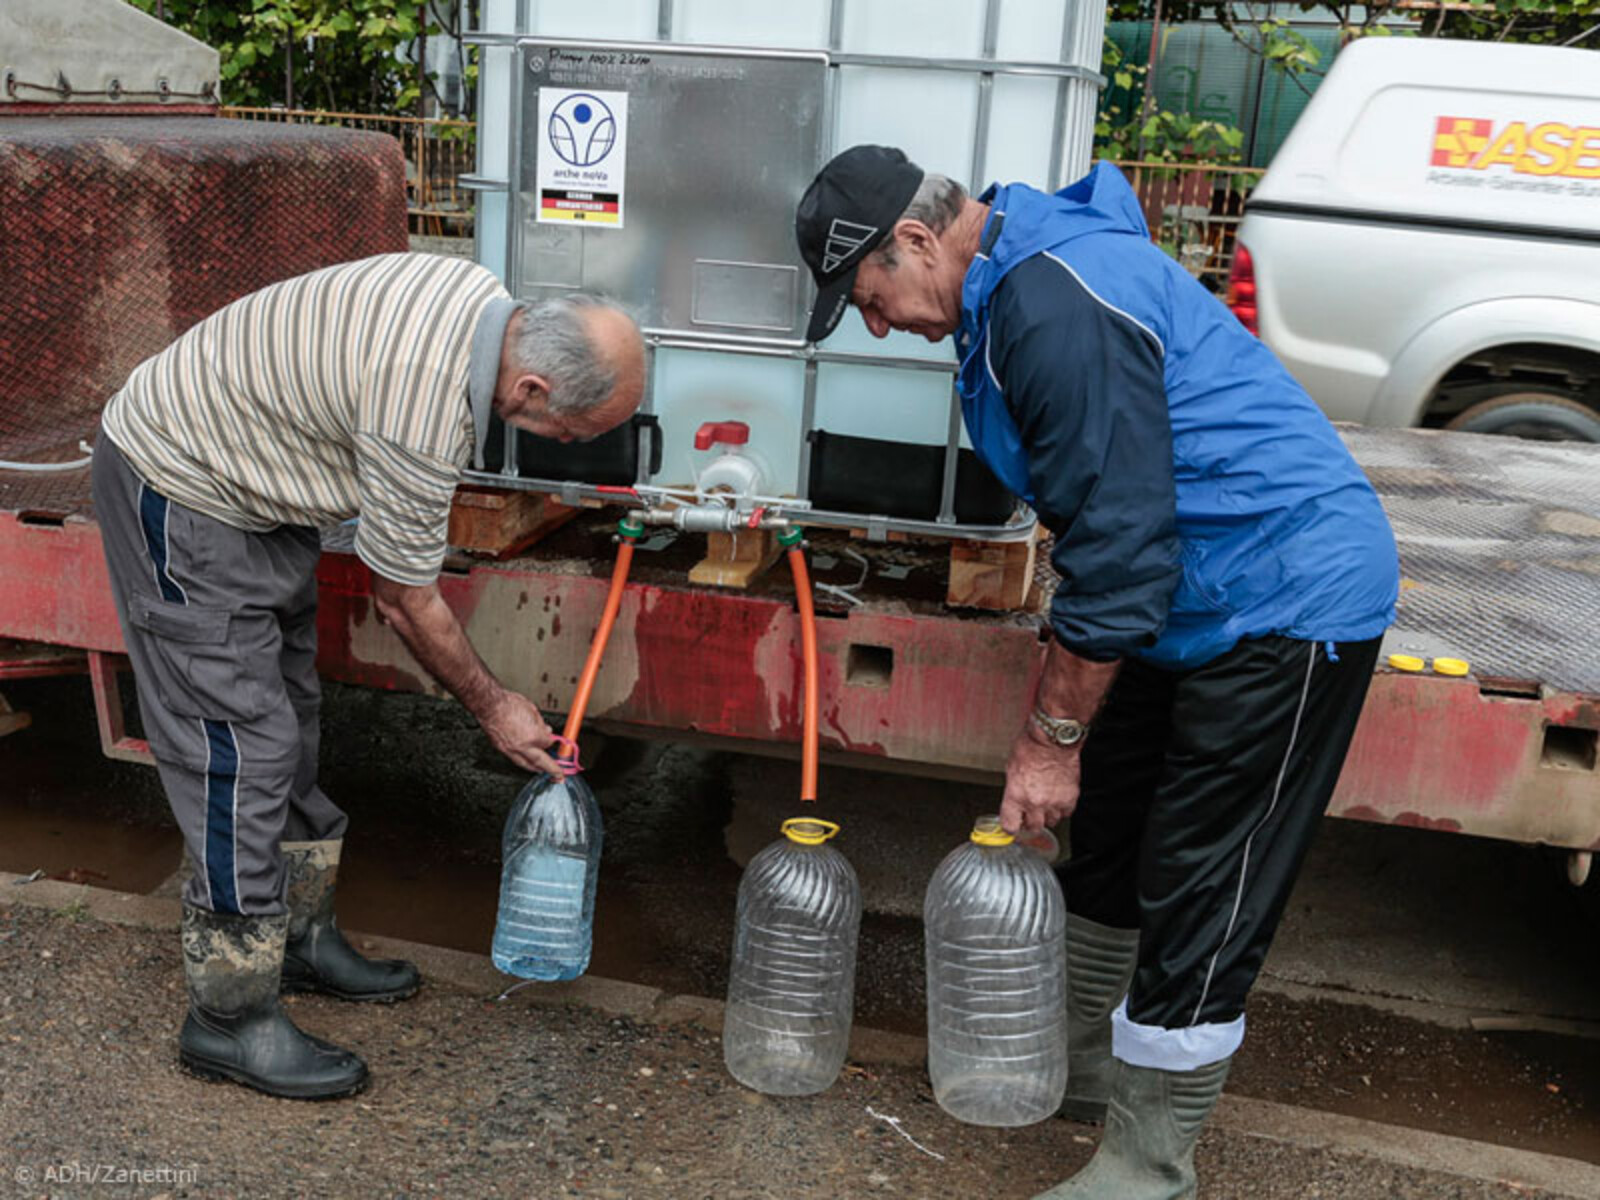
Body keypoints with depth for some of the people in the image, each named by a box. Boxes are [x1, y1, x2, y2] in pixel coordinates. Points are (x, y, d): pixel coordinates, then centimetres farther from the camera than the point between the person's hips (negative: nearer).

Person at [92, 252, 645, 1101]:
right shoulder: (427, 406, -34)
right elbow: (405, 602, -20)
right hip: (179, 493, -10)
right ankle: (231, 1018, 4)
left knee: (290, 719, 15)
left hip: (246, 474, 10)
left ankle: (299, 936, 30)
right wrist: (491, 706, -6)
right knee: (240, 744, -8)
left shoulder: (481, 297, -7)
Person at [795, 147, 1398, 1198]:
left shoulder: (1060, 303, -25)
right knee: (1109, 846, 19)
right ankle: (1087, 1069, 38)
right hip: (1193, 594, 11)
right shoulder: (1008, 286, 8)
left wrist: (1051, 735, -16)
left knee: (1199, 905, -3)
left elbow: (1117, 551, -25)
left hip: (1289, 600, -11)